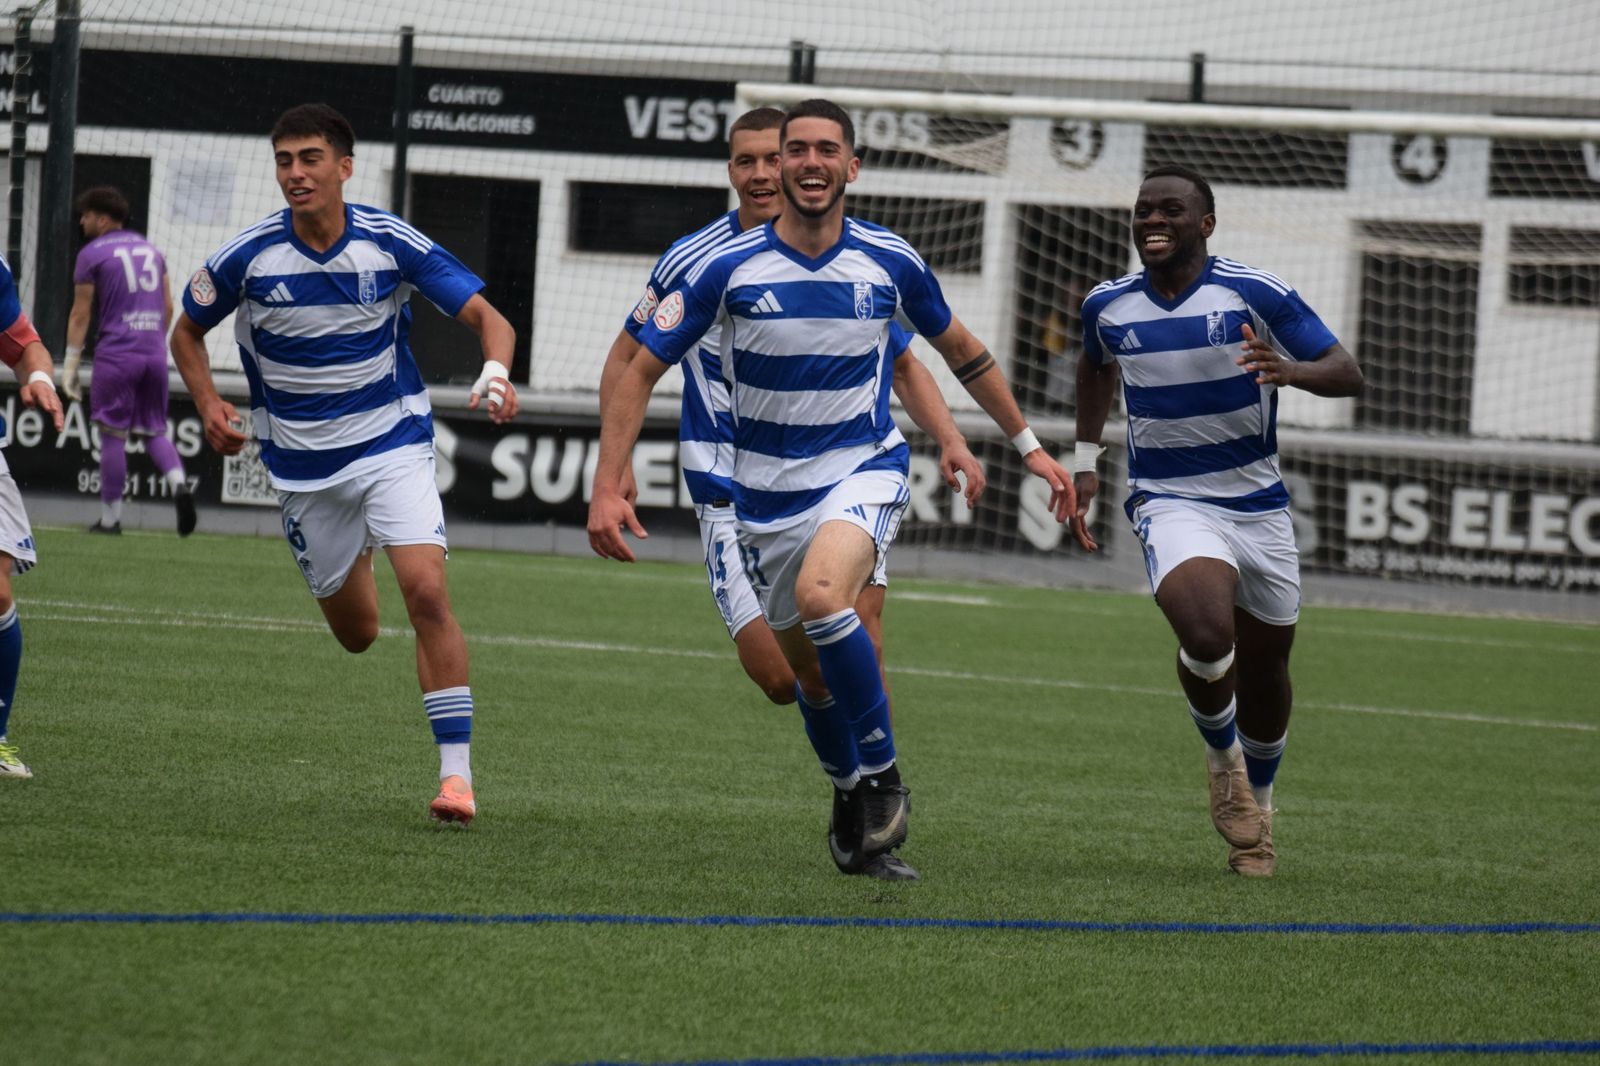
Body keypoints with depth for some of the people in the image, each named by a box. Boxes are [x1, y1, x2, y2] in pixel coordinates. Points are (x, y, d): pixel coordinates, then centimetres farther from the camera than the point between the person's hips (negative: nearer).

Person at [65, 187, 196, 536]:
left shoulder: (92, 254, -2)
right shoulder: (150, 249, 15)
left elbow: (80, 314, -4)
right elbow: (168, 305, 16)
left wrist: (70, 367, -1)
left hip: (116, 353, -5)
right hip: (155, 353, 5)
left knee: (112, 436, 1)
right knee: (154, 431, 13)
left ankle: (110, 518, 4)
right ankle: (178, 482, -14)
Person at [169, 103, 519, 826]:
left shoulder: (392, 244, -12)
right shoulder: (248, 258, -9)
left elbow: (485, 316, -11)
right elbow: (187, 332, 8)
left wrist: (496, 372, -33)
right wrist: (209, 406, -8)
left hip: (393, 446, -2)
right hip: (302, 462, 2)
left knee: (426, 592, -22)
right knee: (356, 633, 11)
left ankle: (456, 772, -20)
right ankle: (355, 565, 51)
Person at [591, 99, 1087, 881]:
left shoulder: (890, 263, -6)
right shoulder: (728, 267, -10)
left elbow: (961, 352, 13)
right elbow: (641, 371, -6)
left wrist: (1029, 445, 14)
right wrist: (607, 488, -15)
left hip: (864, 471, -2)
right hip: (768, 488, 2)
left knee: (822, 593, -31)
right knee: (811, 671, 9)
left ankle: (883, 779, -16)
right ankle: (851, 801, 36)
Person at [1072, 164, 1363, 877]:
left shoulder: (1255, 295, -9)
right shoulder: (1108, 305, 2)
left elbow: (1348, 374, -10)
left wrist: (1291, 370, -31)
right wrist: (1085, 459, 20)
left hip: (1258, 505, 1)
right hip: (1169, 503, -1)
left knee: (1264, 674, 10)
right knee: (1207, 636, -28)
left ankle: (1256, 803, 37)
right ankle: (1221, 758, 2)